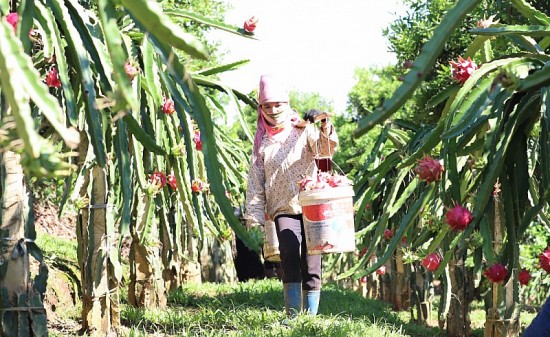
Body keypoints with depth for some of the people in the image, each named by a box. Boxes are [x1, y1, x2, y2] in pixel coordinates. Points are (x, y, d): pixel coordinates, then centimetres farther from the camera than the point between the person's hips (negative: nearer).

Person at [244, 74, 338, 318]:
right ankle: (292, 317, -25)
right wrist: (254, 218, 4)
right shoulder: (262, 143, 14)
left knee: (311, 266, -2)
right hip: (283, 210, 0)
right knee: (289, 253, -23)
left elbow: (326, 150, -13)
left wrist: (325, 128, -33)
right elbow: (255, 183, 13)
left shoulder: (304, 131, 7)